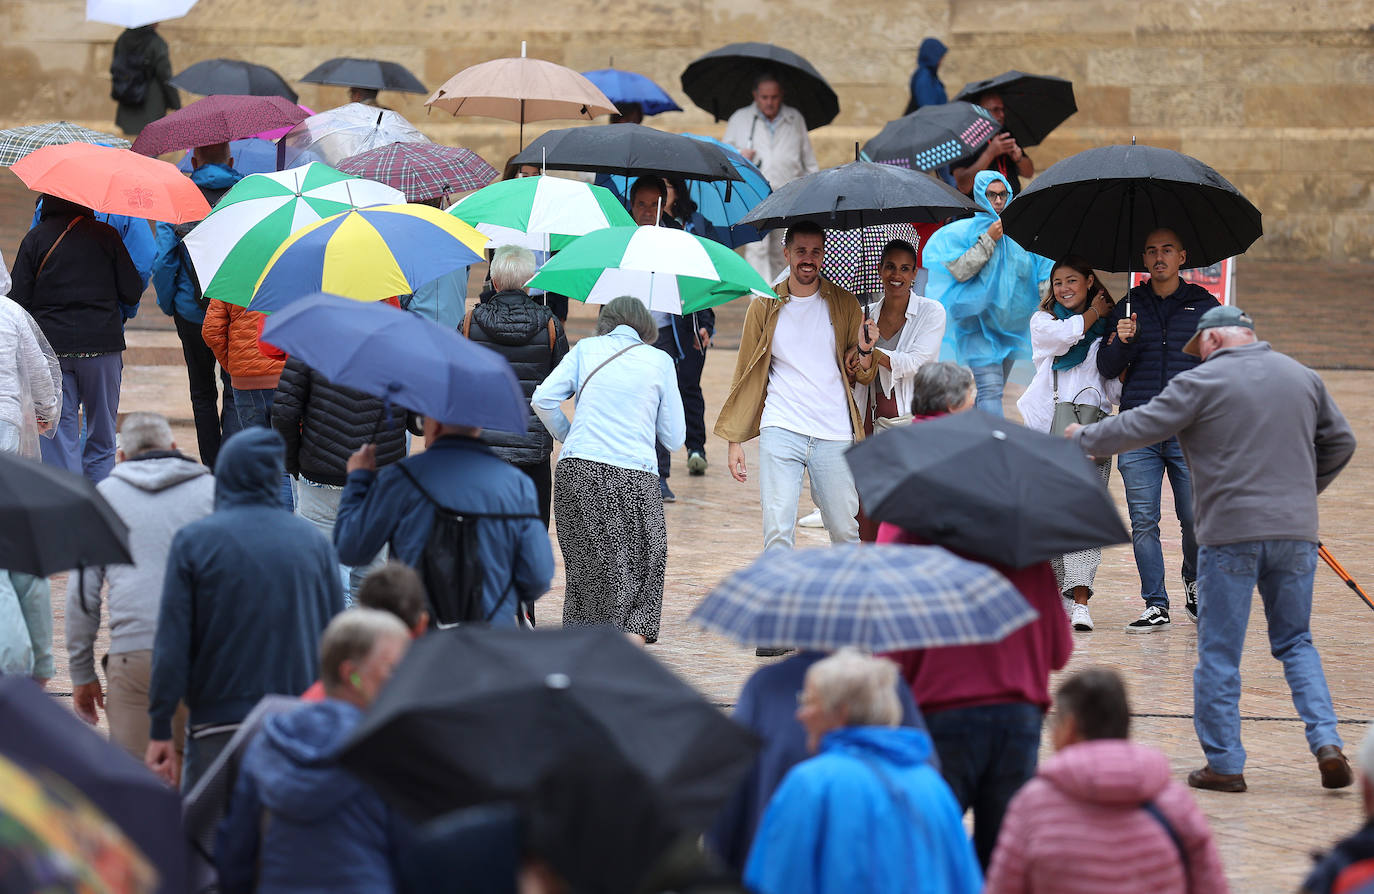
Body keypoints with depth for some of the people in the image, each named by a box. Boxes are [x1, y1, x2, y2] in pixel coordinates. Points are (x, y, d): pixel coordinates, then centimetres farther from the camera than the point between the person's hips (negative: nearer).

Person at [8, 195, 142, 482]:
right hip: (102, 345, 0)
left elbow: (18, 299, -4)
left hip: (51, 347, 0)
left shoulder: (35, 238, -2)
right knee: (102, 439, 11)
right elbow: (132, 292, -1)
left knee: (59, 439, 2)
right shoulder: (106, 235, -1)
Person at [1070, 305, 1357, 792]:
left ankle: (1224, 764, 5)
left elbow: (1140, 427, -4)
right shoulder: (1303, 378, 11)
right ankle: (1326, 741, -2)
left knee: (1219, 655, 4)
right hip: (1296, 532, 5)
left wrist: (1086, 438, 13)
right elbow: (1340, 441, 18)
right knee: (1296, 644, 14)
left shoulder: (1202, 383, -5)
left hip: (1230, 536, -5)